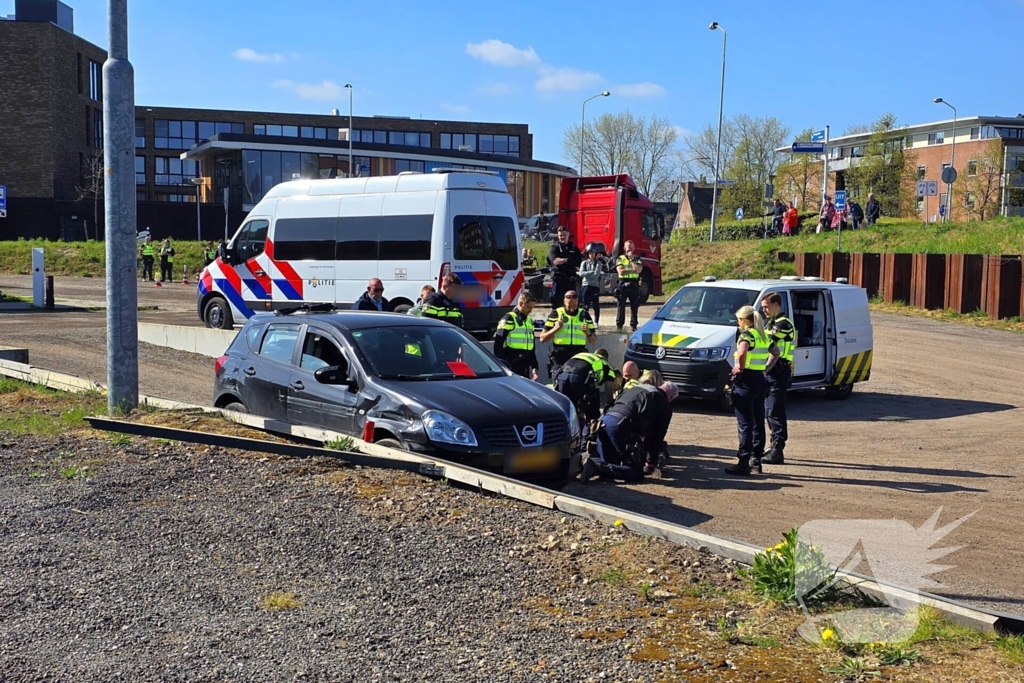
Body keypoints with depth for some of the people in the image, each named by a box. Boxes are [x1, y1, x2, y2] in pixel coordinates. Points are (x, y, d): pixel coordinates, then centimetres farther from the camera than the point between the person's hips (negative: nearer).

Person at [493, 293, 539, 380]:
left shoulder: (529, 321, 18)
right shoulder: (509, 320, -7)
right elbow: (498, 344, -12)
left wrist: (534, 366, 18)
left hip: (525, 366, 8)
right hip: (512, 367, -8)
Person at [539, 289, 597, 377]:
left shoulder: (584, 315, 13)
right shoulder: (556, 314, 7)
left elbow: (594, 341, 15)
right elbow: (542, 339, 4)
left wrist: (588, 333, -6)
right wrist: (555, 328, -10)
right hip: (559, 357, -2)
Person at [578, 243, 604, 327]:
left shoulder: (598, 263, 2)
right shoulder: (584, 263, 11)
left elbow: (596, 275, -10)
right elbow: (581, 273, -5)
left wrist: (586, 274, -5)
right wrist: (592, 272, -9)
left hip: (595, 286, -2)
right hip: (586, 285, 2)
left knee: (596, 305, 3)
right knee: (585, 305, -2)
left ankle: (596, 322, 10)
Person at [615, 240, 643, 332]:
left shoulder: (637, 259, 12)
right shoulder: (620, 258, 7)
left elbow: (638, 269, -7)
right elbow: (620, 271, -8)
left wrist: (632, 259, -4)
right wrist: (633, 270, -7)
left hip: (634, 284, 2)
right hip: (623, 284, -2)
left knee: (634, 306, 2)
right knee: (621, 305, -4)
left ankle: (633, 325, 8)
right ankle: (619, 325, -4)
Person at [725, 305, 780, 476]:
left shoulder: (746, 335, -13)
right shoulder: (763, 335, 13)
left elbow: (742, 353, -33)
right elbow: (775, 352, 28)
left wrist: (740, 367, -17)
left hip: (745, 381, -8)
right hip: (760, 381, 8)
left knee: (745, 424, -6)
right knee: (758, 423, 12)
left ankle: (743, 464, -5)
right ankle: (757, 459, 18)